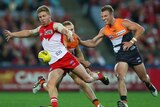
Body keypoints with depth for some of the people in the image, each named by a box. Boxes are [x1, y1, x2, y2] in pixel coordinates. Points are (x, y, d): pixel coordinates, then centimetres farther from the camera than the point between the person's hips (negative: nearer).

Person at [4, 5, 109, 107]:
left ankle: (98, 76, 34)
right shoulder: (40, 29, 18)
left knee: (87, 79, 1)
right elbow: (28, 32, 35)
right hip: (54, 63, 5)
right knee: (51, 84, -23)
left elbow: (65, 30, -23)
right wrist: (12, 34, 33)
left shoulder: (55, 25, -2)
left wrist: (69, 34, -47)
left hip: (66, 57, -5)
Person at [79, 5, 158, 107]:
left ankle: (150, 86, 49)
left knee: (144, 78, 13)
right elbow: (93, 43, 3)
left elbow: (140, 29, -15)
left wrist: (131, 42, -22)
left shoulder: (123, 23, -14)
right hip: (120, 56, 2)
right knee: (120, 77, -24)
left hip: (133, 53, -2)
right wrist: (81, 42, -13)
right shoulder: (104, 30, -1)